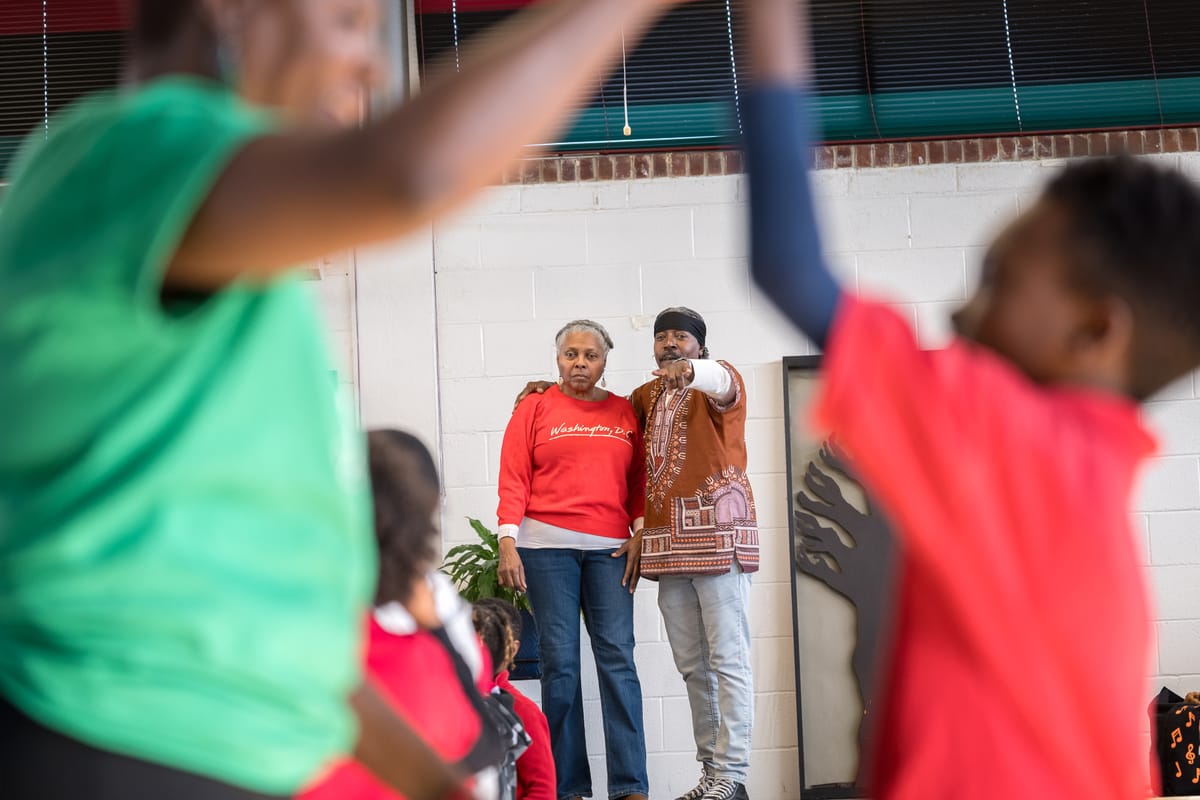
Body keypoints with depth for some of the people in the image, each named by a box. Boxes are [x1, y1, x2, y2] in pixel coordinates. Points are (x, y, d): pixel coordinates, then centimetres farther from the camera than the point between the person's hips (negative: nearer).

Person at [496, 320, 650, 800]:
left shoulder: (624, 413, 14)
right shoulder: (535, 409, 6)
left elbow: (638, 480, 14)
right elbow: (513, 482, 1)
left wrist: (640, 532, 1)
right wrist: (508, 544, -8)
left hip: (610, 549, 2)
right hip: (547, 545, -2)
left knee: (617, 657, -7)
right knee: (559, 661, -2)